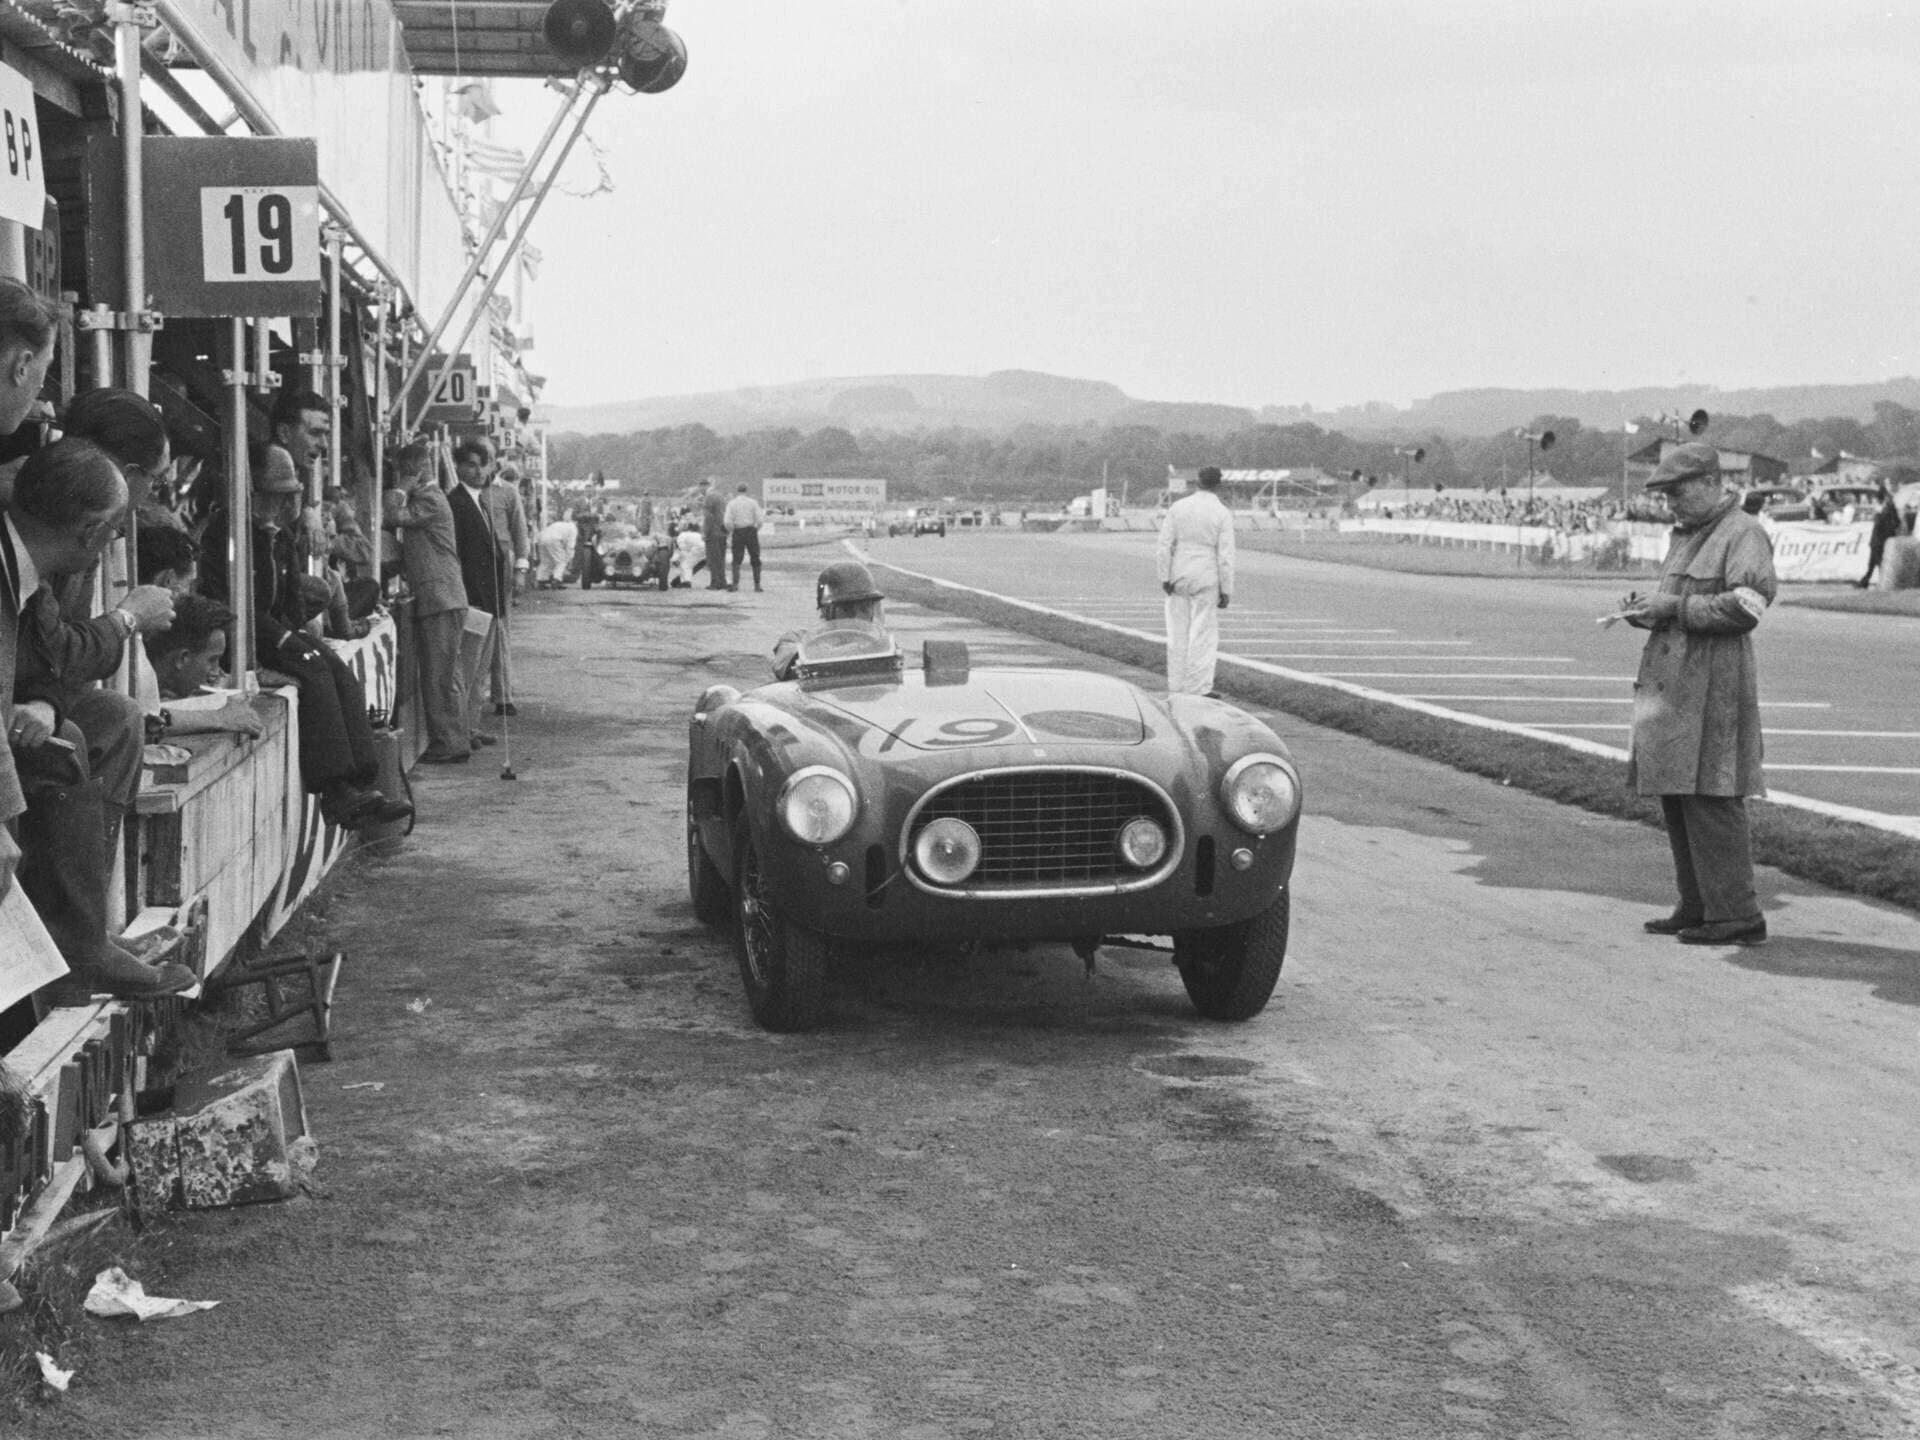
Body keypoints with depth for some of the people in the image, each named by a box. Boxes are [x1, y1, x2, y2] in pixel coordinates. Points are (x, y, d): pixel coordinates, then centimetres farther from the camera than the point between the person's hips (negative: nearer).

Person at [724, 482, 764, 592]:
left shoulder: (731, 503, -2)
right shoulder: (753, 502, -2)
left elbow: (728, 522, -9)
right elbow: (759, 520, -5)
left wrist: (729, 532, 7)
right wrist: (756, 530, 11)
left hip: (738, 533, 0)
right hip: (751, 531, 0)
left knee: (736, 560, 7)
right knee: (755, 560, 8)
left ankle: (735, 584, -3)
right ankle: (757, 584, 5)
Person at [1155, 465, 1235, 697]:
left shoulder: (1178, 507, 0)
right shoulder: (1223, 514, -8)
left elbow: (1164, 545, -5)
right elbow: (1225, 556, -11)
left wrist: (1164, 579, -3)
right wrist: (1226, 591, -5)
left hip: (1178, 579, 3)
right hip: (1205, 581, -3)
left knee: (1178, 634, 10)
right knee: (1203, 634, 3)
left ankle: (1177, 687, 12)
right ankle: (1198, 688, 2)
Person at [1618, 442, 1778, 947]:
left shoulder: (1744, 534, -8)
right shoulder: (1686, 536, 20)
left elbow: (1743, 608, -19)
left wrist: (1673, 607, -16)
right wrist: (1645, 609, 7)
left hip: (1712, 687, -9)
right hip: (1671, 683, 9)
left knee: (1710, 800, -10)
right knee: (1676, 796, 11)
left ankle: (1737, 915, -6)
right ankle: (1697, 907, 18)